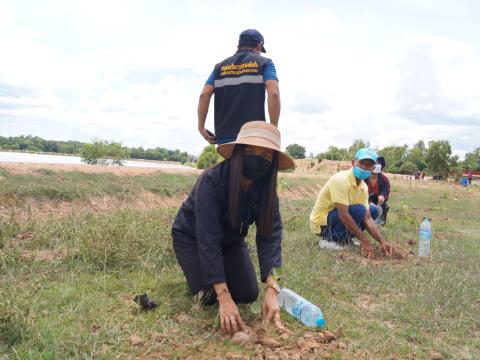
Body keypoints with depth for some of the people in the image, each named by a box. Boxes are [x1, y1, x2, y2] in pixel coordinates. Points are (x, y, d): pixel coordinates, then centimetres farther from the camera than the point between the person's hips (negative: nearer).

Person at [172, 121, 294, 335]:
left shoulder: (266, 189, -21)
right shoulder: (211, 180, -36)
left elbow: (270, 236, -28)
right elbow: (208, 239, -39)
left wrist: (272, 289, -41)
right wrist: (224, 297, -45)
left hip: (230, 238, 4)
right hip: (192, 236, -4)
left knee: (248, 294, -4)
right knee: (208, 296, -17)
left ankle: (221, 268, 25)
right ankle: (197, 267, 15)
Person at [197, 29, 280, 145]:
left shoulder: (220, 66, 17)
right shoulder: (264, 63, 8)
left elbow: (204, 95, 5)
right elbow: (273, 93, -9)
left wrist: (201, 126, 8)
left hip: (224, 133, 4)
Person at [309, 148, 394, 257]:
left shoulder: (363, 187, 0)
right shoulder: (341, 179, -26)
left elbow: (367, 218, 0)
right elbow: (343, 215, -31)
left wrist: (382, 241, -12)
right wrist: (364, 240, -26)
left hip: (338, 217, 9)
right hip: (321, 223, -8)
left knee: (373, 211, 5)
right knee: (358, 210, -27)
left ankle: (343, 238, 6)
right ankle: (329, 239, -14)